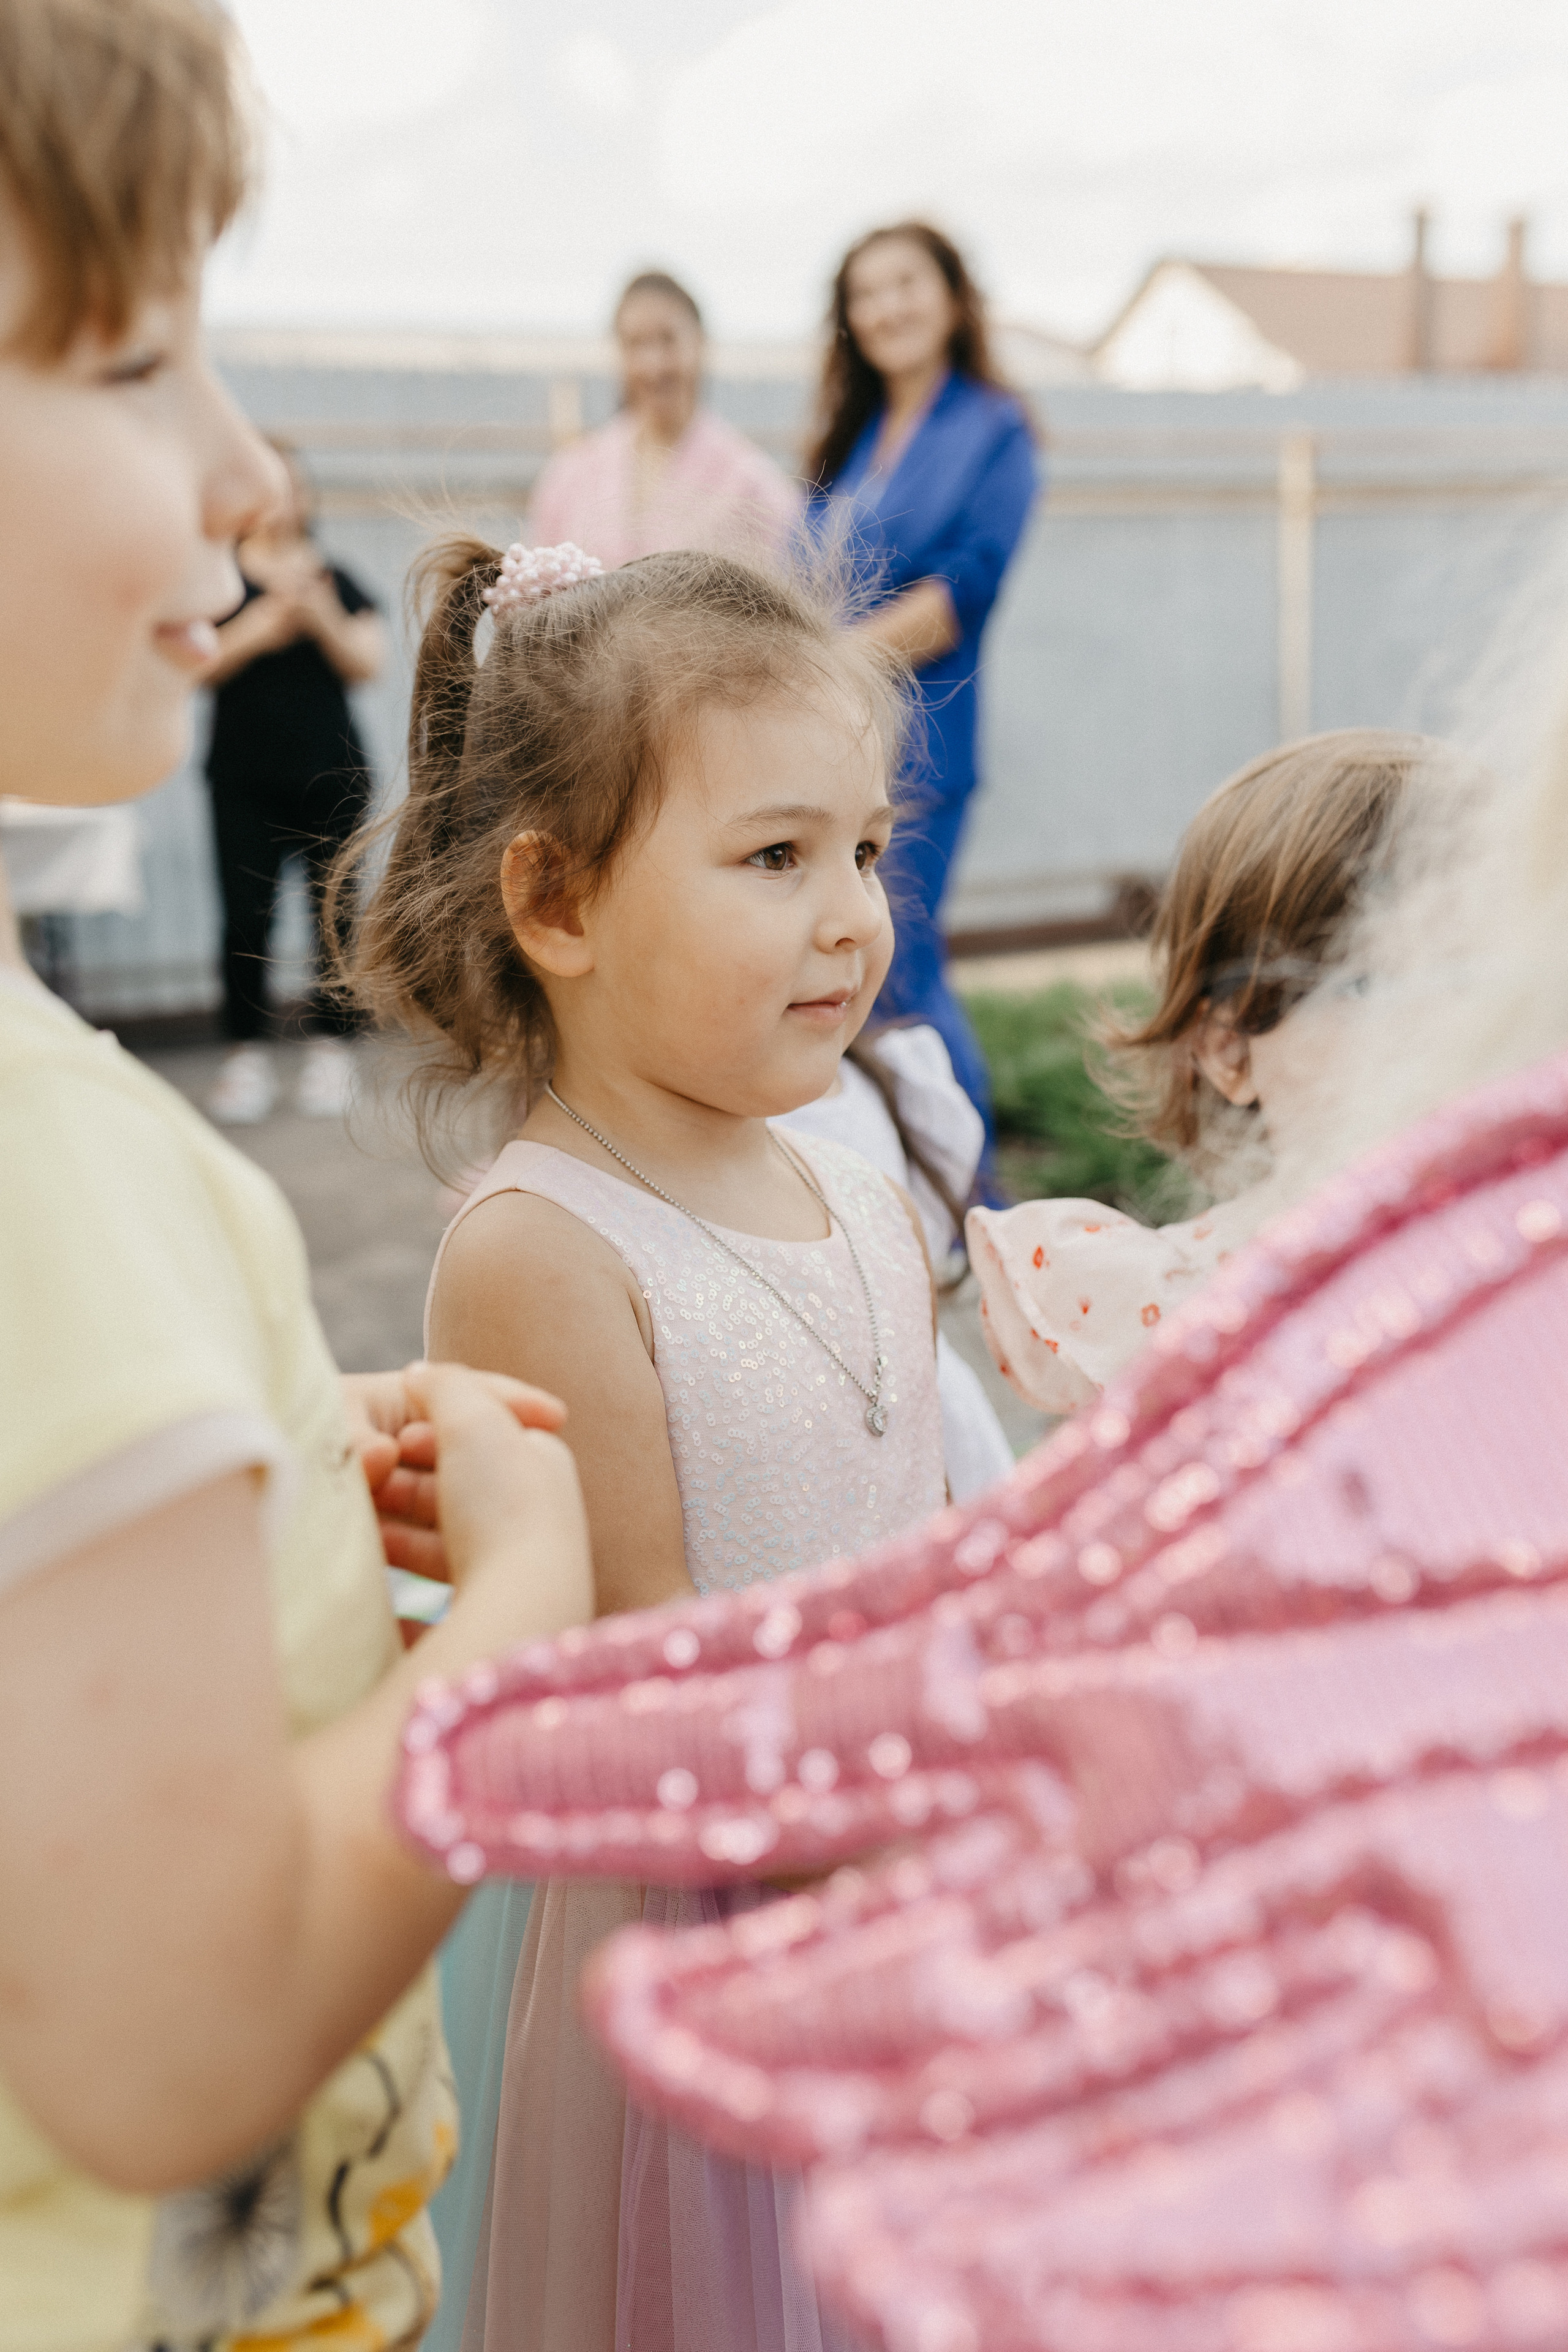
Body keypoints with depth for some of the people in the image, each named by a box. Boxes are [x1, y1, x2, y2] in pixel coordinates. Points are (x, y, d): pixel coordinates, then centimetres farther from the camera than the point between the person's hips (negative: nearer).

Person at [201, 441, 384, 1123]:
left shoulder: (336, 578, 9)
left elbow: (368, 663, 1)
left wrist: (321, 619, -15)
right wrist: (259, 630, -17)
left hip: (332, 773, 1)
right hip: (244, 778, -1)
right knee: (245, 915, -4)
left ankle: (329, 1049, 9)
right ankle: (248, 1055, 3)